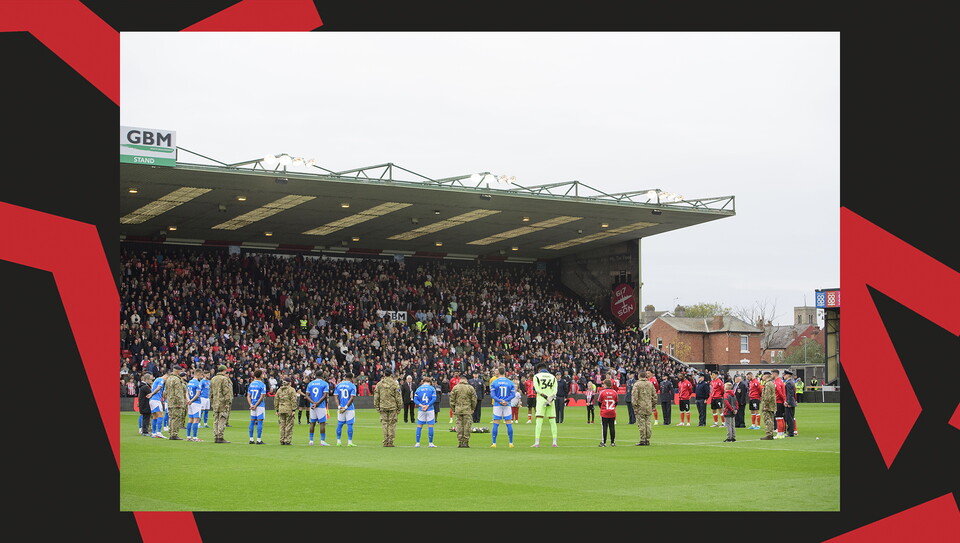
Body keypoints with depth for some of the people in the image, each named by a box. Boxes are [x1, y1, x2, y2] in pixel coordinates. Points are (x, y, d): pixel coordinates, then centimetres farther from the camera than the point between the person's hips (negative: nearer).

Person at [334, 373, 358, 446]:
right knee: (350, 424, 0)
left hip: (340, 408, 3)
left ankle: (338, 441, 9)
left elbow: (336, 397, 1)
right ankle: (349, 442, -2)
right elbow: (352, 398, -12)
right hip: (350, 409, -3)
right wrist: (346, 407, -13)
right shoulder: (352, 386, -3)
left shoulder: (338, 385, 8)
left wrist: (339, 406, -6)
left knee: (340, 424, 9)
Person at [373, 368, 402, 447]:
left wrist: (377, 407, 13)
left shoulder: (379, 384, 3)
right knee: (392, 424, 4)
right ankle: (390, 442, 1)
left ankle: (385, 442, 3)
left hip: (383, 407, 2)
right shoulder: (395, 384, -4)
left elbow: (376, 397, 6)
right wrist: (399, 407, 5)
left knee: (384, 423, 6)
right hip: (392, 407, -2)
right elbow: (398, 397, -3)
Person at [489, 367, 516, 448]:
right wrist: (506, 400, -9)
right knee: (509, 424, 4)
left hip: (497, 405, -1)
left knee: (496, 424, 1)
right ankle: (511, 443, 5)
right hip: (508, 405, 1)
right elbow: (513, 395, -1)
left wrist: (500, 401, -11)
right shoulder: (510, 382, 4)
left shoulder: (494, 382, -1)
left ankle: (494, 443, 0)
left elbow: (492, 395, -7)